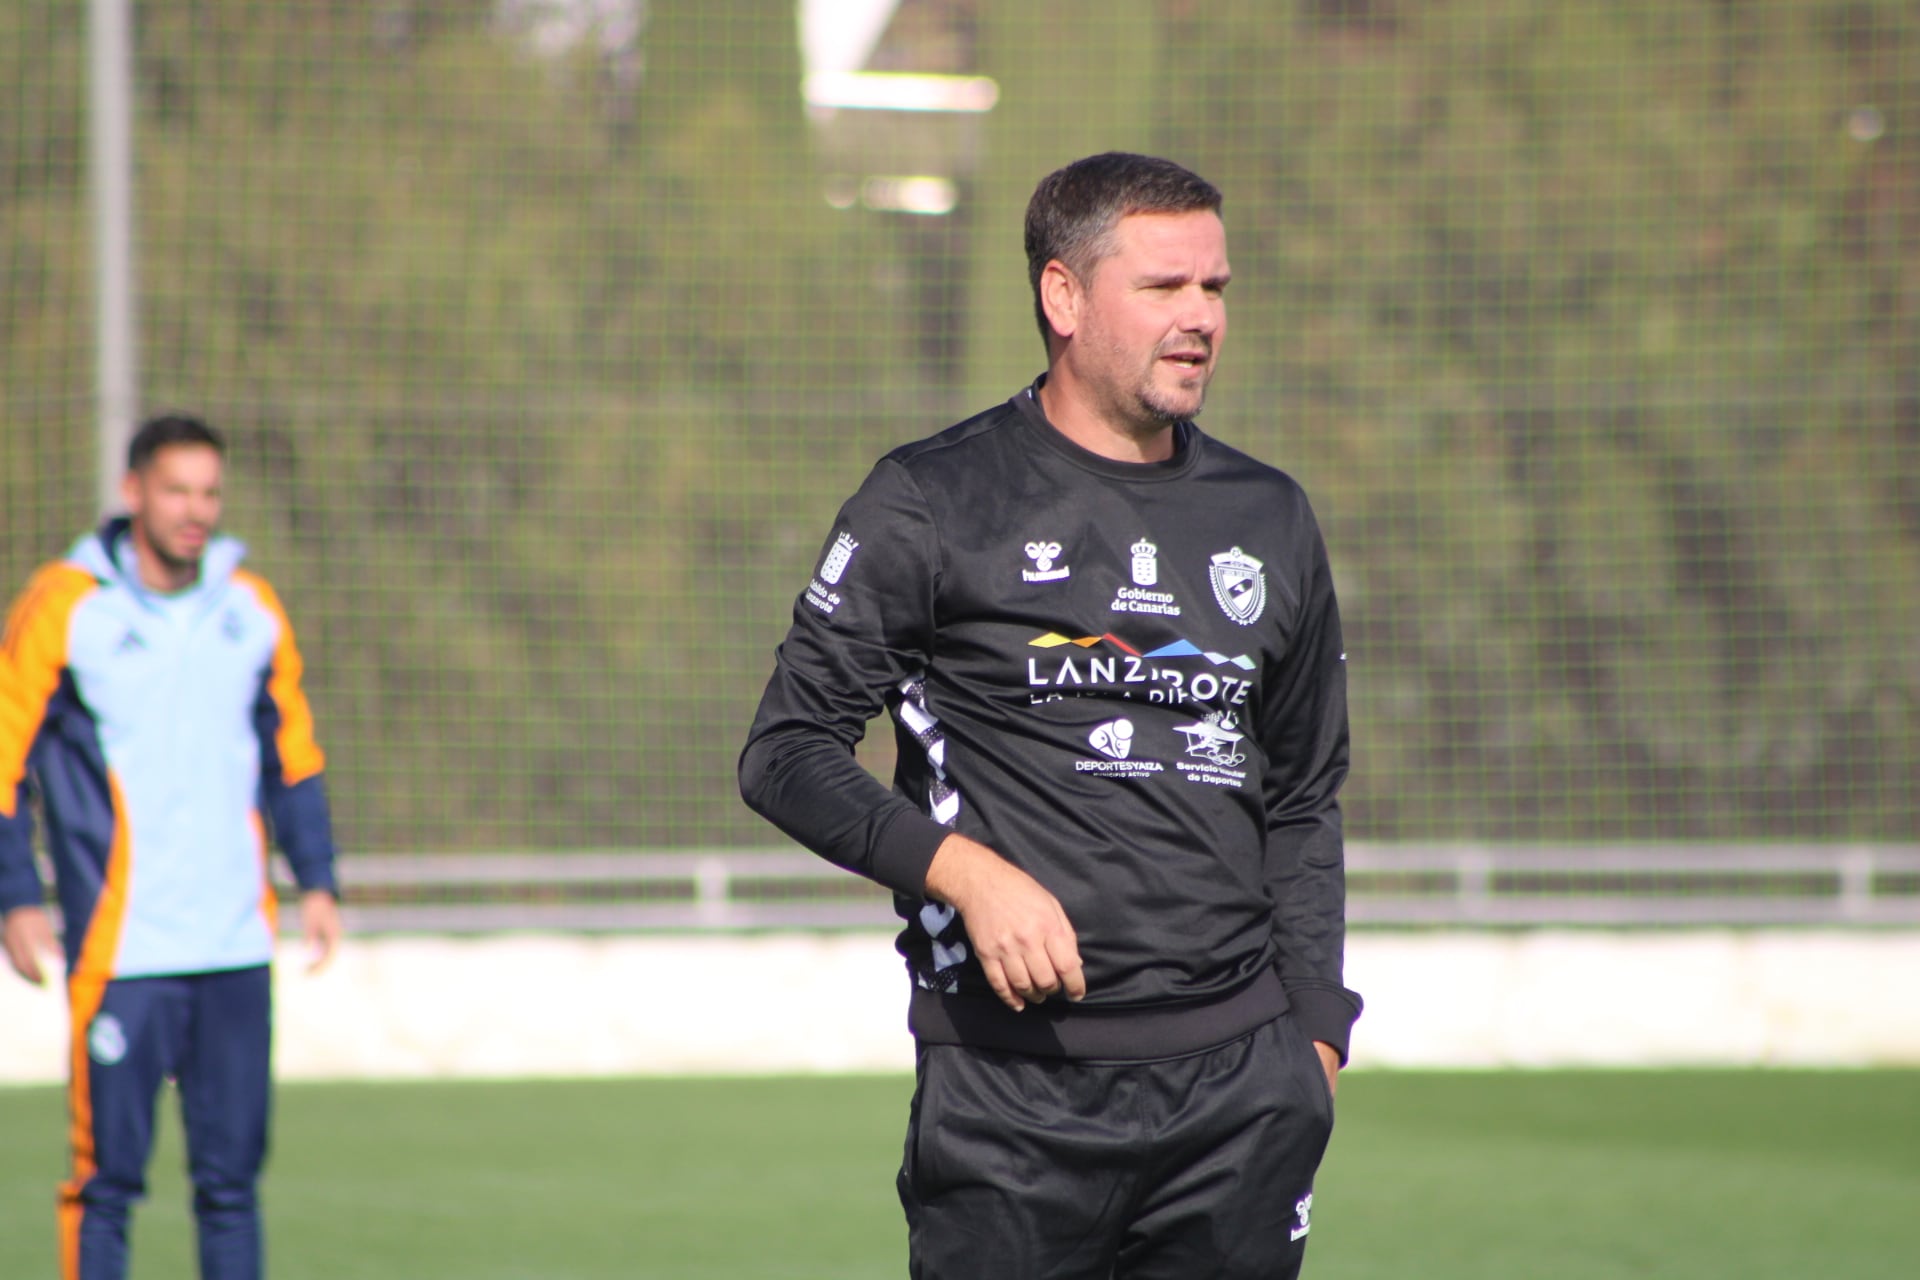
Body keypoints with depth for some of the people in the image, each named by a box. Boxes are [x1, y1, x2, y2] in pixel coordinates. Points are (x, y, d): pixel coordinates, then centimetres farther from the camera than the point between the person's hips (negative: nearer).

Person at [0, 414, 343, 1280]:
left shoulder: (252, 610, 9)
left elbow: (294, 757, 19)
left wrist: (316, 881, 11)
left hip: (235, 947, 4)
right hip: (119, 948, -4)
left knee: (232, 1171, 4)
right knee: (108, 1172, -4)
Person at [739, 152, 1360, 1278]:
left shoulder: (1271, 522, 15)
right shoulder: (933, 501, 0)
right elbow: (787, 752, -2)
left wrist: (1315, 1038, 12)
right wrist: (965, 868, -17)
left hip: (1243, 1091, 4)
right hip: (1013, 1088, -4)